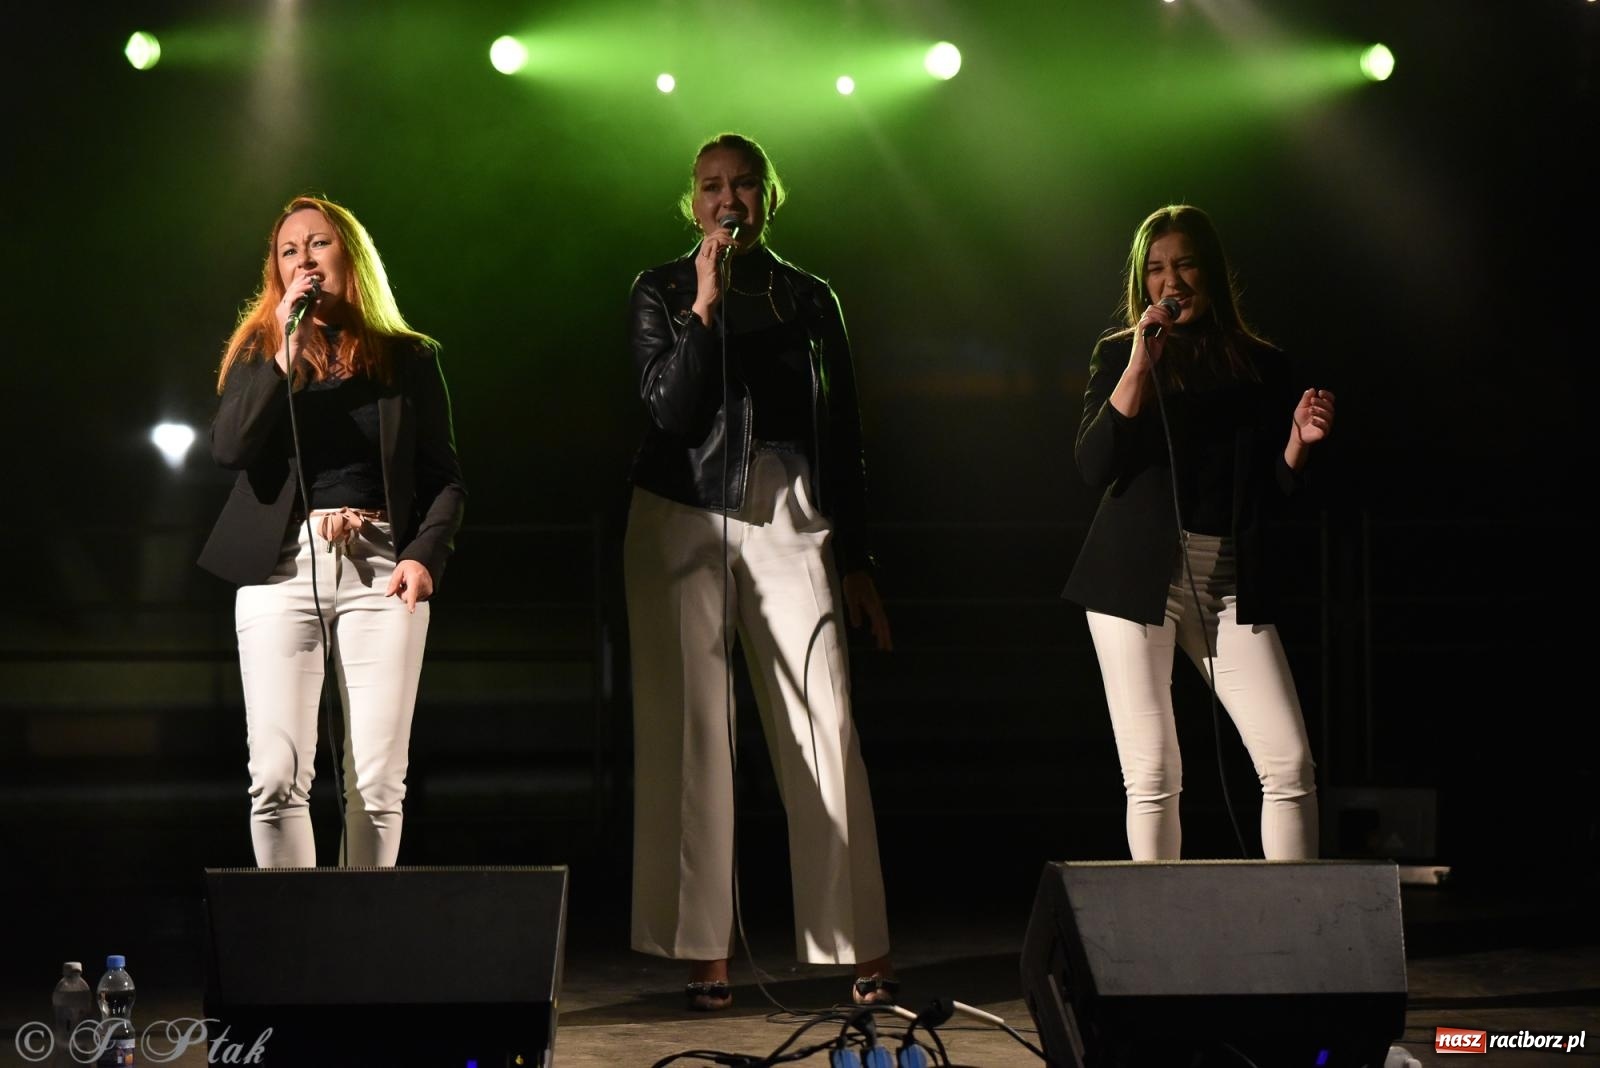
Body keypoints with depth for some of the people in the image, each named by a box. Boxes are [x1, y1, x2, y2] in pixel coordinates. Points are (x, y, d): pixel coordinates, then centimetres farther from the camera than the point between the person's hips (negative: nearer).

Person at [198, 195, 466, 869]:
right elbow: (229, 448, -3)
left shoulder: (409, 358, 12)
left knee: (377, 784, -7)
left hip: (379, 569, 0)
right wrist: (285, 354, -8)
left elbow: (444, 479, 10)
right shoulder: (259, 352, 14)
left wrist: (425, 556, -7)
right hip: (282, 567, 0)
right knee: (277, 779, -9)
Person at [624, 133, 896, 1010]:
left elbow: (843, 435, 15)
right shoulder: (661, 292, 9)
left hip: (790, 519, 1)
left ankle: (863, 950, -7)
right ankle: (705, 952, 0)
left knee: (826, 730, -9)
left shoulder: (808, 298, 14)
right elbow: (671, 411, -4)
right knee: (693, 734, -3)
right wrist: (706, 307, -12)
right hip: (683, 519, 0)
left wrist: (856, 561, 11)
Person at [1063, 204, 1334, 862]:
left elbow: (1272, 491, 14)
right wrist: (1141, 364, -12)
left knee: (1290, 764, -8)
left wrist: (1299, 441, -5)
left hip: (1231, 583, 2)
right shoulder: (1119, 354, 7)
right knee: (1152, 775, -5)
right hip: (1139, 578, -2)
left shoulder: (1260, 364, 12)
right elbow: (1093, 467, -8)